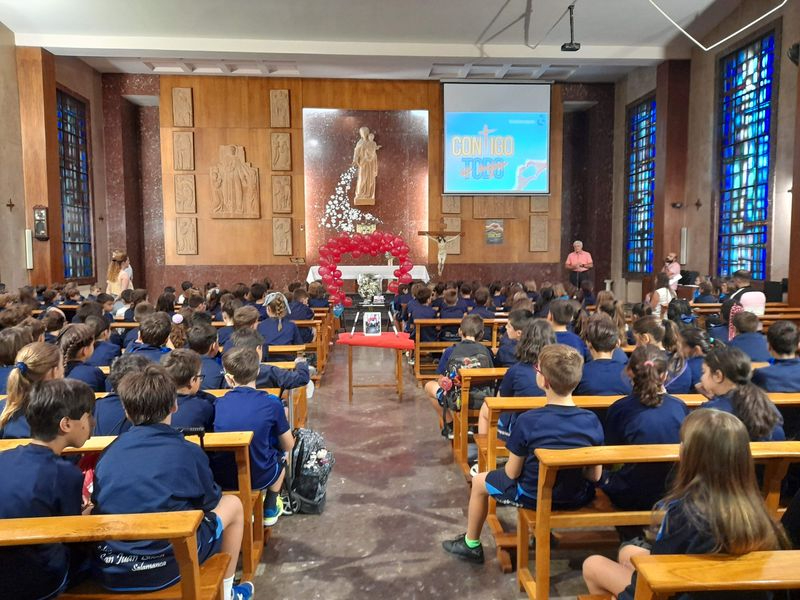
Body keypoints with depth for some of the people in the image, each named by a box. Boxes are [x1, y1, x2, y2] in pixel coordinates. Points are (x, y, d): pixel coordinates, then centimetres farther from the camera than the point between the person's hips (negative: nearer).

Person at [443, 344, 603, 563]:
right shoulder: (591, 421, -16)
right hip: (577, 498, 4)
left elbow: (512, 473, -15)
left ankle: (471, 545, 39)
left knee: (480, 481, 22)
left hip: (534, 496, -4)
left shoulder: (528, 421, -25)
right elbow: (595, 475, -6)